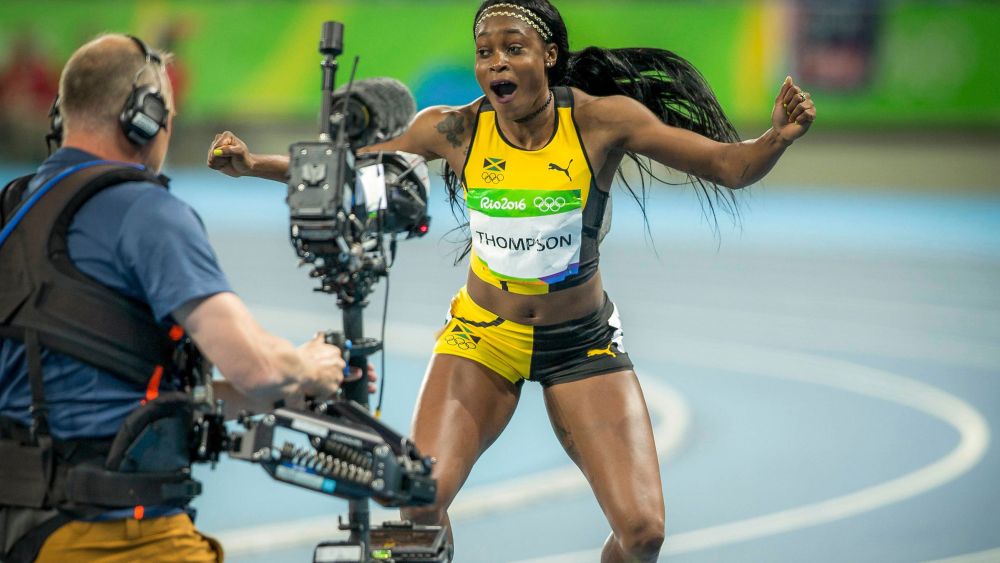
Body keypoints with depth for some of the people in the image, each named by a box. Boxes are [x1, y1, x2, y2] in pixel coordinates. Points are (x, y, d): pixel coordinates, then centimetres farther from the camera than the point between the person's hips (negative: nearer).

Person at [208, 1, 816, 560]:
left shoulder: (601, 121, -17)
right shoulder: (455, 129, -12)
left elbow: (728, 165, -16)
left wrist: (778, 137, -36)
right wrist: (254, 164, -11)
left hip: (581, 344, -1)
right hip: (483, 334, 1)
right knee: (422, 499, -20)